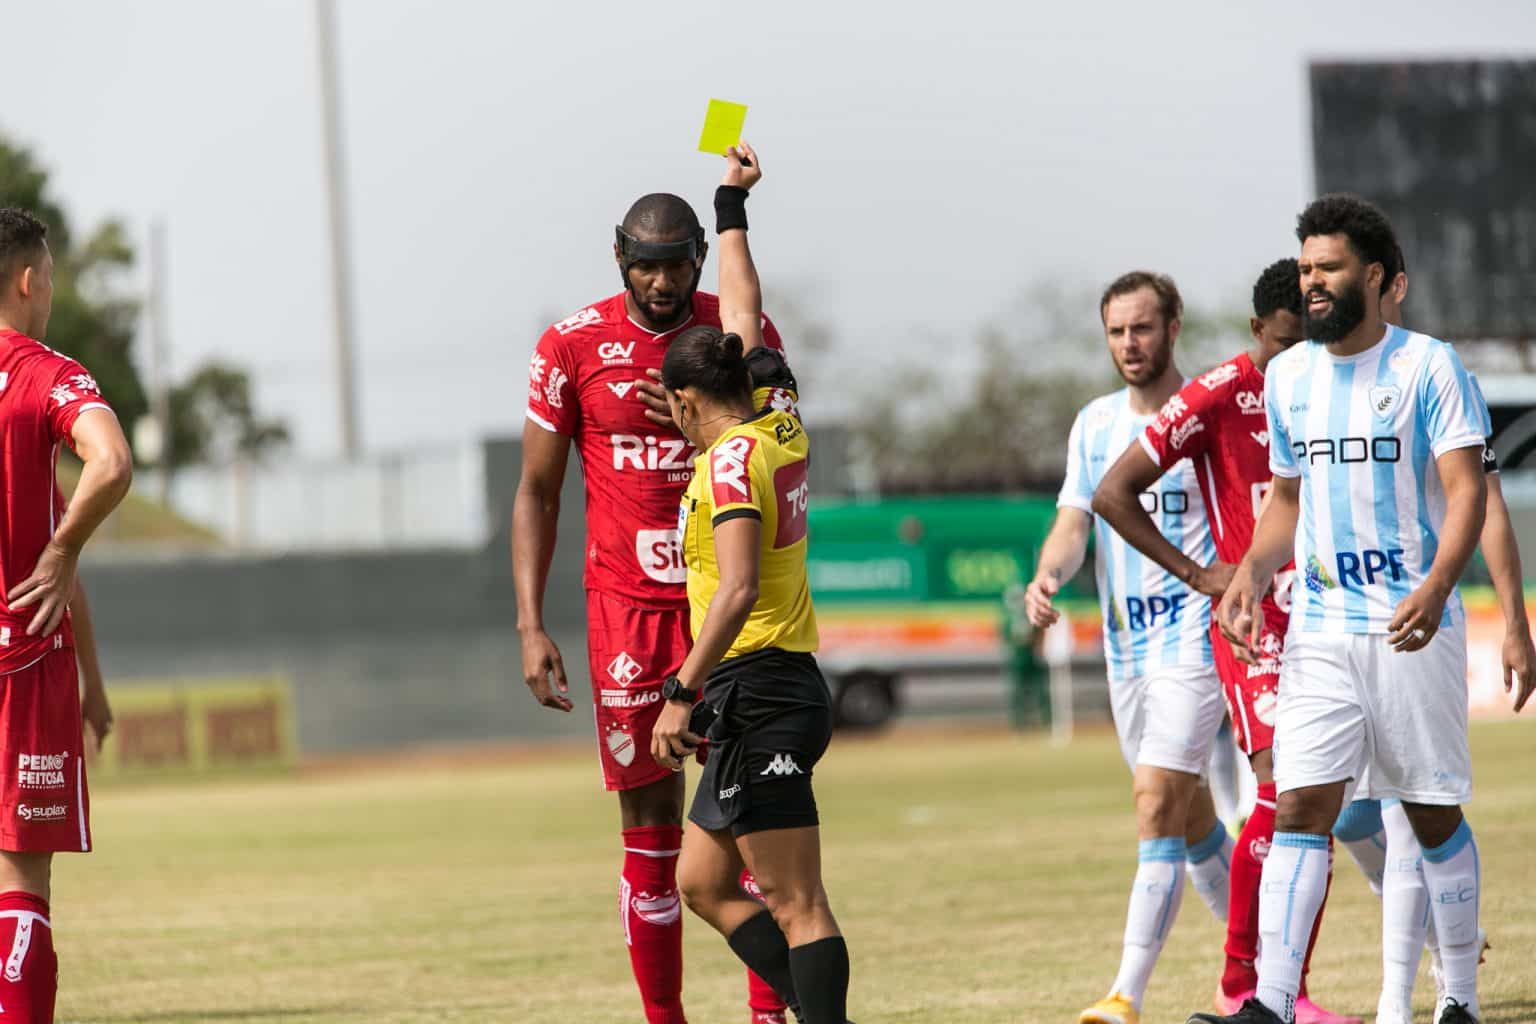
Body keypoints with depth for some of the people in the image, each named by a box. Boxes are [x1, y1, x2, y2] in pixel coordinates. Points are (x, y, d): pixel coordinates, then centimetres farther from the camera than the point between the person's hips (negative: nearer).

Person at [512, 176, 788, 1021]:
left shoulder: (745, 336, 2)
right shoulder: (573, 347, -1)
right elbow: (537, 492, 4)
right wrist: (531, 626, -2)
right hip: (627, 604, -1)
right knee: (650, 825, 0)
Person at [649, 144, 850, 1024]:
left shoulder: (731, 460, -12)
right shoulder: (781, 430, 11)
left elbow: (737, 590, -23)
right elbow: (745, 318, 27)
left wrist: (683, 694, -24)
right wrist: (733, 206, 37)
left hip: (756, 688, -9)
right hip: (786, 689, 9)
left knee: (796, 901, -12)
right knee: (704, 882, 14)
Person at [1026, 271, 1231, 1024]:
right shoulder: (1095, 424, 10)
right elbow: (1075, 519, 5)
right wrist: (1047, 574, -15)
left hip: (1194, 639, -6)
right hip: (1126, 643, 6)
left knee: (1158, 800, -17)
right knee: (1185, 810, 14)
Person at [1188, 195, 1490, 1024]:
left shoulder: (1428, 366, -5)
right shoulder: (1288, 375, 11)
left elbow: (1466, 490, -12)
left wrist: (1436, 585, -28)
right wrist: (1250, 574, 4)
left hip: (1414, 627, -4)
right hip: (1320, 630, 4)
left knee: (1433, 815, 4)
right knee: (1299, 809, -7)